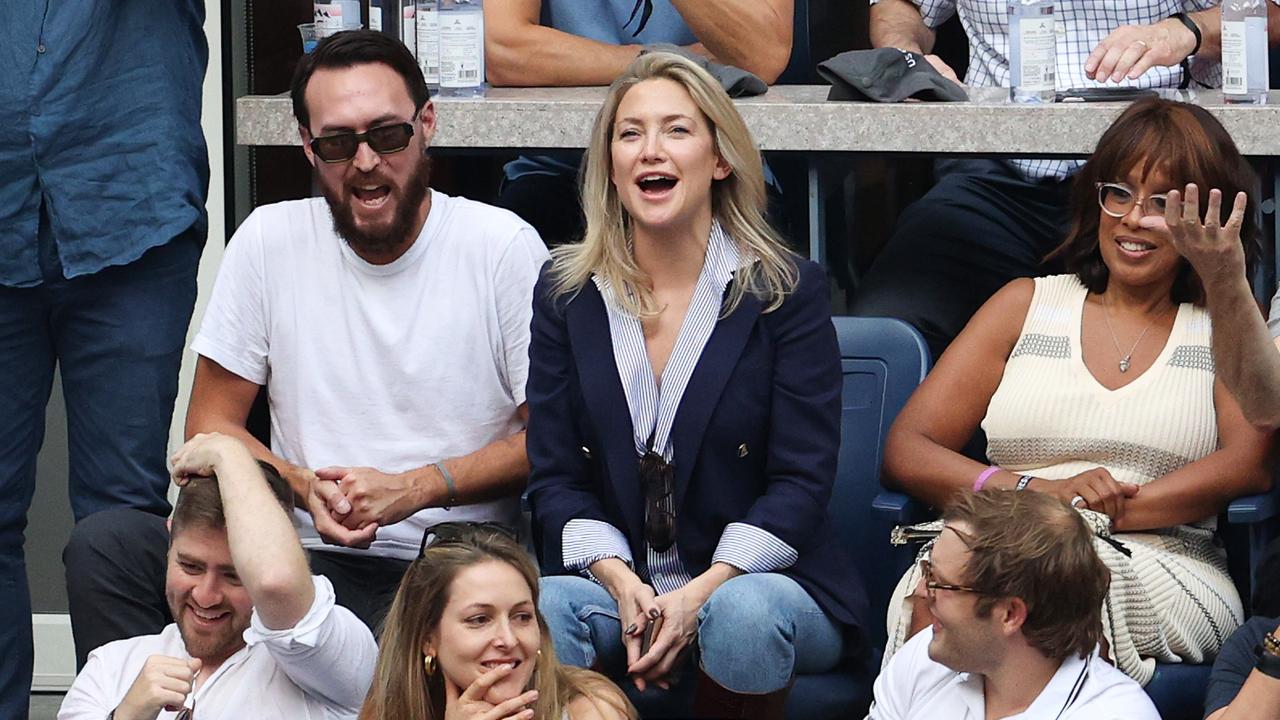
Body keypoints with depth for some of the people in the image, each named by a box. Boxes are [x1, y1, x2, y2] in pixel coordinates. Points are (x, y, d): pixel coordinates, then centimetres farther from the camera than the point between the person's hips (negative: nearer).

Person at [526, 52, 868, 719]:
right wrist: (621, 582, -15)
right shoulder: (567, 292, 7)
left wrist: (700, 593, -20)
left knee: (742, 613, -36)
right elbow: (555, 476, 4)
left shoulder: (787, 290, 0)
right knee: (537, 610, -32)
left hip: (759, 580, -1)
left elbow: (801, 482, -6)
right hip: (615, 582, 1)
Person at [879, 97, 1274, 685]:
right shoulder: (1027, 306, 22)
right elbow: (905, 449, 12)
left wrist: (1113, 510, -16)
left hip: (1158, 566, -1)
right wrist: (1029, 491, -8)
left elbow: (1251, 463, -2)